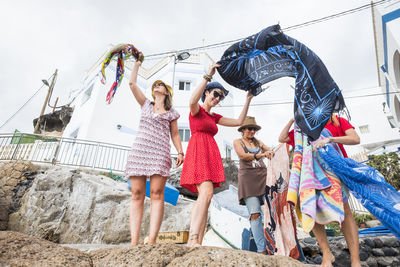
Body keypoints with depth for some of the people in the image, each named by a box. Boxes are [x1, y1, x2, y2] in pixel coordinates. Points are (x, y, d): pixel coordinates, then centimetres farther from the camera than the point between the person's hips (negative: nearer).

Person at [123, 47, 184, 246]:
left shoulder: (171, 113, 19)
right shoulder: (146, 105, 24)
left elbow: (175, 134, 15)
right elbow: (132, 83, 21)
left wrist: (180, 152, 1)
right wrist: (137, 63, 30)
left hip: (160, 153, -2)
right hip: (139, 150, 2)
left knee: (156, 194, -13)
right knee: (137, 195, -6)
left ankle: (152, 240, -15)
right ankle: (134, 241, -6)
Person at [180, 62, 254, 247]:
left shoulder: (214, 117, 27)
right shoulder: (196, 110, 7)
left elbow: (239, 121, 25)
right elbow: (192, 101, -19)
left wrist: (248, 100, 24)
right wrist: (208, 76, -16)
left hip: (210, 156, 7)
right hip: (199, 153, -7)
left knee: (204, 197, -3)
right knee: (207, 192, -25)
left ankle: (196, 242, -4)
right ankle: (193, 239, -26)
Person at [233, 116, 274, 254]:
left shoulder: (258, 142, 21)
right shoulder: (237, 142, 9)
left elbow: (271, 152, 13)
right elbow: (243, 155, -9)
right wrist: (260, 155, -24)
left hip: (263, 176, 4)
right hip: (247, 177, -3)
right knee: (255, 214, -8)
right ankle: (261, 249, -3)